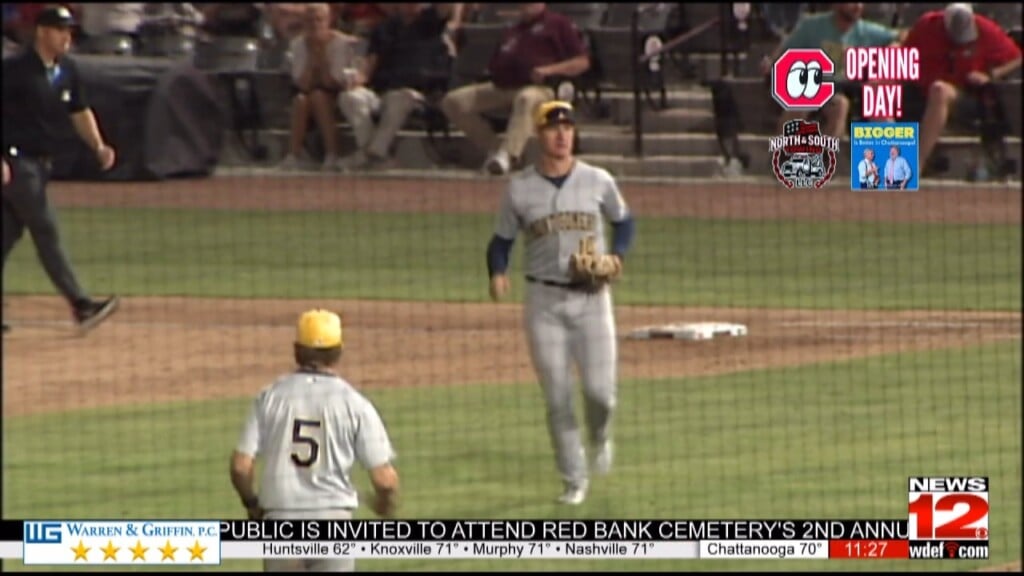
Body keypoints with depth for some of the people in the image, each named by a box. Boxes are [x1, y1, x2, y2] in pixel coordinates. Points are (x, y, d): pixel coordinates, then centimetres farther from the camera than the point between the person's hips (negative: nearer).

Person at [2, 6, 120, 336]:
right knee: (46, 231, -10)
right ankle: (80, 306, -16)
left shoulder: (67, 71, 10)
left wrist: (98, 146, 5)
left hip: (41, 164, 8)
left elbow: (80, 111, 20)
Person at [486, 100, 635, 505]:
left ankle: (600, 439, 28)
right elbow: (502, 240, 5)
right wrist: (497, 274, -15)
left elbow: (623, 221, 14)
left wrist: (617, 257, -5)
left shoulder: (598, 182, 0)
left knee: (600, 390, -7)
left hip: (590, 297, 0)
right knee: (557, 397, 0)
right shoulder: (520, 188, -1)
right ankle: (574, 479, 13)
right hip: (544, 300, 0)